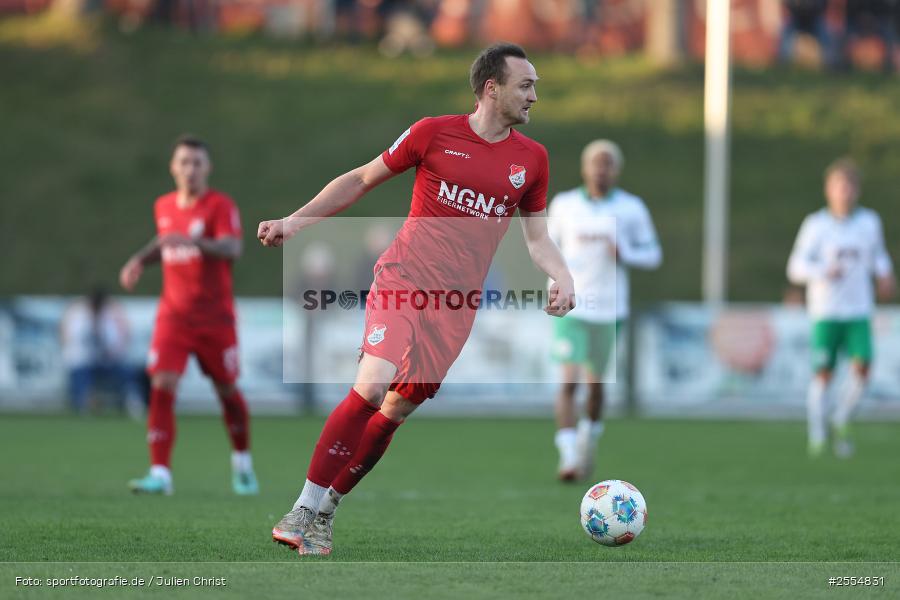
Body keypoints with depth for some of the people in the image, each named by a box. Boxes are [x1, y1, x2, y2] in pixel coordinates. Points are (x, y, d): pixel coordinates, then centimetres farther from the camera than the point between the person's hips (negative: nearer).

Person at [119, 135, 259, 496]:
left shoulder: (220, 206, -8)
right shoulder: (164, 207, 9)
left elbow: (233, 249, -25)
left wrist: (195, 241, -42)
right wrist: (140, 260, 10)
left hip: (215, 317, -3)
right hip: (173, 314, 3)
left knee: (227, 390, 7)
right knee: (162, 386, -14)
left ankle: (242, 464, 31)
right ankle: (160, 474, -17)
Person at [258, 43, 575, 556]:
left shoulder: (532, 158, 8)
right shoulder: (434, 133, -1)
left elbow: (537, 236, 16)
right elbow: (362, 180, 8)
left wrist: (562, 278, -4)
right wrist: (294, 223, 4)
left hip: (458, 302, 4)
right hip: (404, 278, -4)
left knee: (399, 408, 2)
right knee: (373, 385, -22)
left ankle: (324, 511, 16)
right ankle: (304, 509, -15)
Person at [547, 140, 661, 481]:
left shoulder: (631, 209, 1)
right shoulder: (563, 205, 4)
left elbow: (652, 254, 6)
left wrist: (625, 255, -13)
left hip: (608, 309, 1)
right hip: (569, 305, -1)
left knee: (595, 383, 10)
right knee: (569, 380, -13)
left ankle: (590, 439, 38)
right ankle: (567, 456, -14)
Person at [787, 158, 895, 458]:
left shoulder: (869, 222, 5)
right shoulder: (816, 225, -4)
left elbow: (878, 253, 24)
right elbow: (795, 268, -5)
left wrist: (884, 273, 3)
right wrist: (824, 271, -22)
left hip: (859, 310, 2)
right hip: (825, 310, -2)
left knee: (862, 366, -13)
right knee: (823, 374, -4)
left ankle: (840, 422, 9)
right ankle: (817, 436, 10)